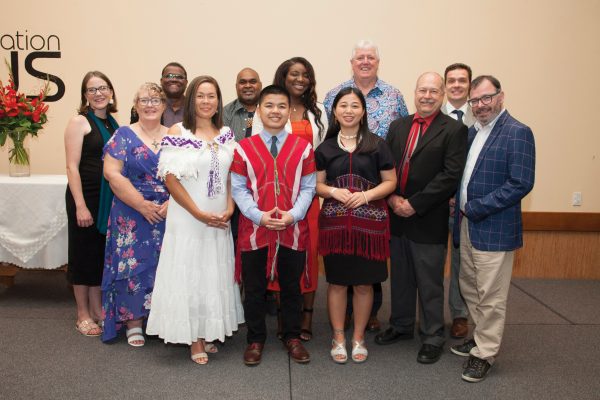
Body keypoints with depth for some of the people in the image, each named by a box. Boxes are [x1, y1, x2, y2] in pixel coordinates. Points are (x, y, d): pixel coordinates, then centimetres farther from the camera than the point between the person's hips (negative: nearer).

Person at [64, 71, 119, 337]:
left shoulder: (113, 123, 10)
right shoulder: (79, 122, -8)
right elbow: (72, 167, -13)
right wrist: (80, 205, -19)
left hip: (110, 198, 6)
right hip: (86, 196, -6)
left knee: (104, 253, 14)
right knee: (84, 253, 5)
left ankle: (97, 308, 28)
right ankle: (83, 315, 18)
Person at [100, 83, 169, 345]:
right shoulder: (124, 135, 2)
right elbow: (112, 173, -7)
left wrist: (172, 202, -12)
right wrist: (142, 205, -12)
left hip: (170, 214, 2)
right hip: (132, 215, -2)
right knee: (133, 264, -1)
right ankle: (134, 323, 12)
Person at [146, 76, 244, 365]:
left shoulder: (226, 134, 7)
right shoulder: (177, 133, -7)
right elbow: (171, 179, -11)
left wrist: (229, 208, -7)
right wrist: (199, 214, -15)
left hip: (220, 220, 5)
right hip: (187, 219, -4)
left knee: (216, 272, 11)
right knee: (189, 272, 2)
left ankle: (209, 332, 27)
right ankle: (194, 338, 15)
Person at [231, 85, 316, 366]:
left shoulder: (303, 147, 1)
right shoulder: (243, 148, -2)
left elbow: (308, 188, 1)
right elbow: (238, 189, -3)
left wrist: (293, 215, -13)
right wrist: (259, 216, -15)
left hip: (293, 230, 1)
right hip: (254, 229, -1)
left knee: (291, 287, 14)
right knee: (254, 288, 10)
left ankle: (292, 338, 31)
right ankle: (255, 340, 26)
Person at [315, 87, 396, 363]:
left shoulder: (377, 145, 3)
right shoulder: (325, 148, 7)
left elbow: (390, 182, 3)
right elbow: (317, 185, 9)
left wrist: (366, 195, -14)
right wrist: (334, 191, -12)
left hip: (369, 222, 0)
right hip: (334, 222, 1)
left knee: (364, 283, 6)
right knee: (336, 281, 6)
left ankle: (358, 338, 23)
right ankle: (338, 338, 22)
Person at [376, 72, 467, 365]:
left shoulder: (453, 130, -7)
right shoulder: (398, 126, 10)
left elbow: (451, 175, -15)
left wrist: (414, 204, -16)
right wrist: (392, 198, -7)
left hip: (429, 221, -5)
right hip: (397, 217, 5)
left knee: (430, 283, 6)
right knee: (400, 277, 17)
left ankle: (432, 337, 21)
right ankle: (401, 326, 34)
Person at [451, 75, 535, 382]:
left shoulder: (517, 133, -12)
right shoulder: (473, 131, 11)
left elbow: (521, 184, -18)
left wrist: (477, 207, -18)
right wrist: (459, 202, 0)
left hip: (494, 228, -8)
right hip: (467, 224, 8)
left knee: (490, 296, 2)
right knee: (469, 288, 18)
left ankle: (485, 353, 17)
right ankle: (481, 336, 37)